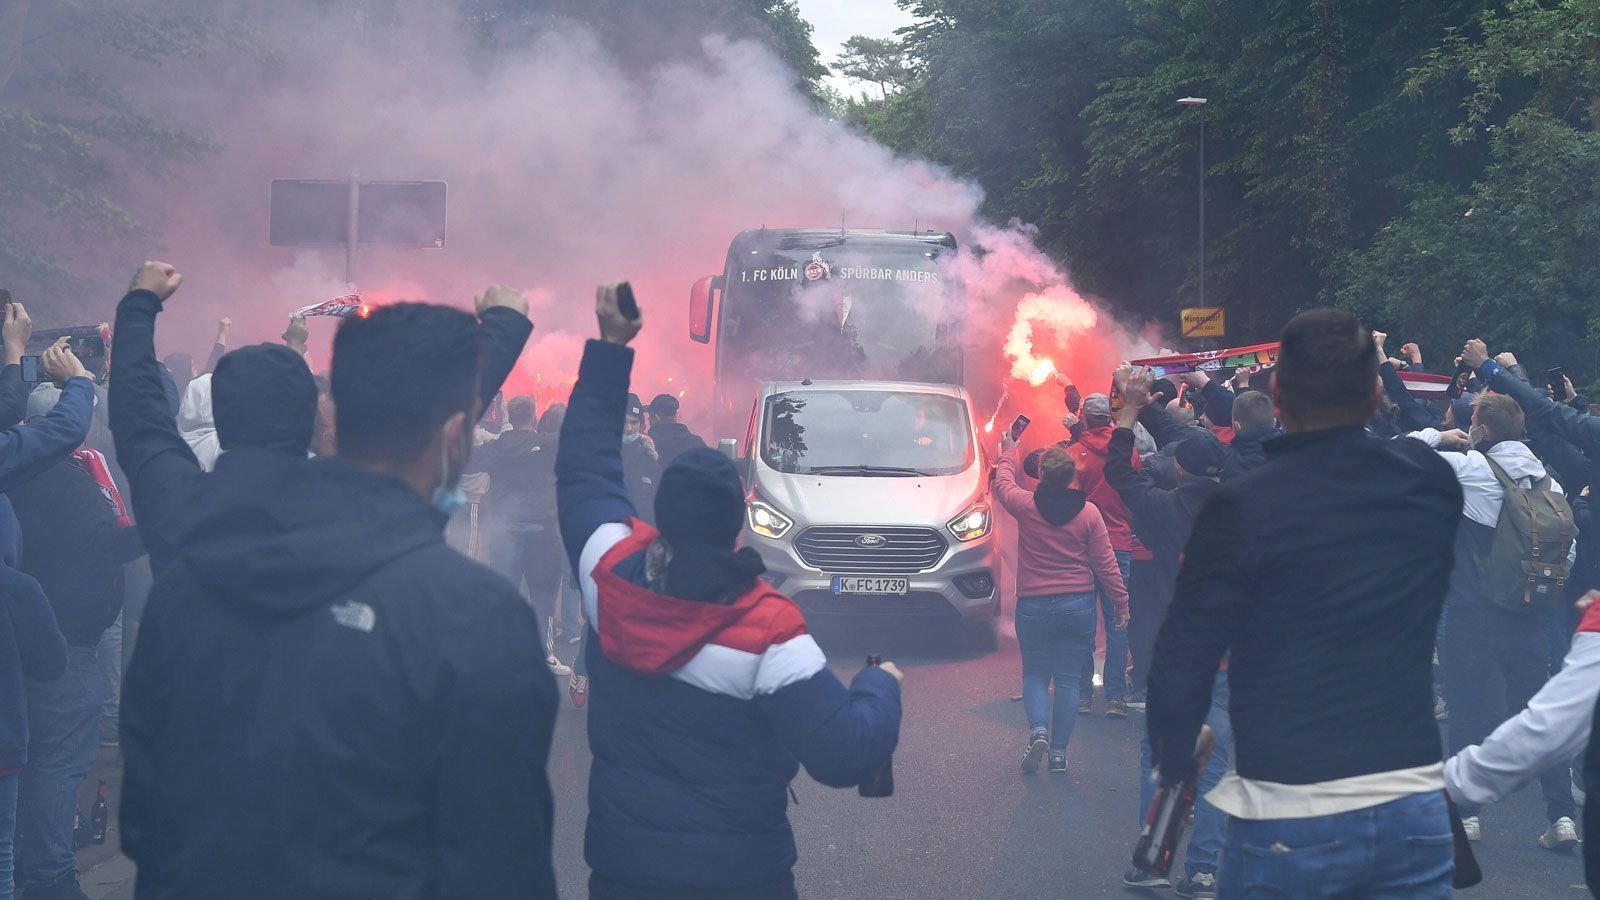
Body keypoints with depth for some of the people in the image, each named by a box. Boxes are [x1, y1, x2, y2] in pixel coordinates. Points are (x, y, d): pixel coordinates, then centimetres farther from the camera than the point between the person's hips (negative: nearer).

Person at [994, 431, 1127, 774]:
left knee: (1034, 675, 12)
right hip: (1078, 605, 1)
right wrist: (1121, 603, 7)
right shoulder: (1088, 513, -6)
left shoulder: (1025, 505, -8)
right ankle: (1059, 752, 7)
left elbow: (1003, 483, 15)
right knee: (1068, 679, 7)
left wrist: (1008, 453, 32)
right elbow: (1106, 564, -2)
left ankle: (1038, 730, -12)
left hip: (1033, 606, -1)